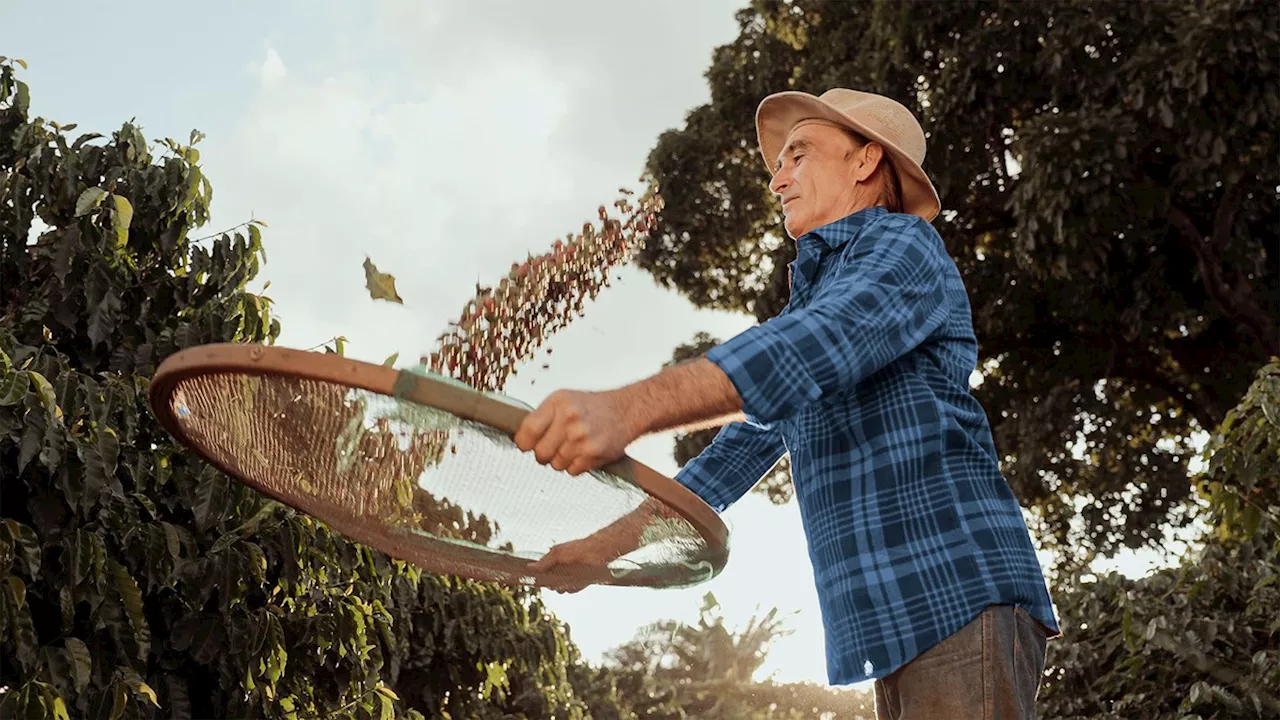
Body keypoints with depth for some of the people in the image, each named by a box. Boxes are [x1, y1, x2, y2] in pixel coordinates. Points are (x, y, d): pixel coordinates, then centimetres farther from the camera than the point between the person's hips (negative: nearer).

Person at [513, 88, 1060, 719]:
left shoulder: (904, 243, -3)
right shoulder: (813, 292, 27)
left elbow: (822, 341, -25)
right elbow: (754, 437, 29)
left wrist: (626, 409, -39)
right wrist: (621, 535, 20)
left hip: (963, 601, -9)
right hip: (896, 628, 9)